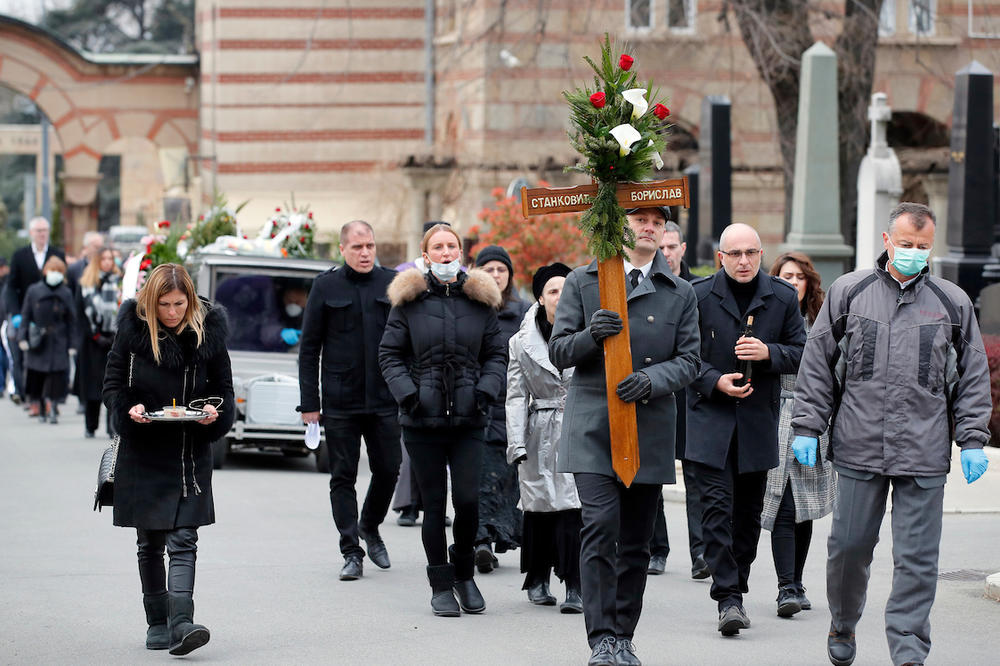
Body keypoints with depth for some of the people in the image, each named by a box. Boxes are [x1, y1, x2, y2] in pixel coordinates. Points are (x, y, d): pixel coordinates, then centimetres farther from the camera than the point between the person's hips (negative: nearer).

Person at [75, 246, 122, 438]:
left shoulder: (120, 282, 6)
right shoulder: (85, 285, 6)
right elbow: (80, 315, 5)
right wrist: (96, 336, -5)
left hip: (116, 341, 0)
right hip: (93, 342, 0)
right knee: (93, 382, 1)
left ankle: (114, 425, -7)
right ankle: (90, 426, 9)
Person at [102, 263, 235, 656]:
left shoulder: (207, 332, -1)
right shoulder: (132, 331, -3)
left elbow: (224, 388, 9)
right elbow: (112, 385, 3)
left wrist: (216, 411, -12)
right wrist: (129, 409, -17)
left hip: (191, 454, -1)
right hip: (143, 452, 1)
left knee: (183, 542, -11)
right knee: (150, 544, 9)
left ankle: (181, 623, -20)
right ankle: (157, 623, 21)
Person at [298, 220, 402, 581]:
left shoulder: (392, 284, 6)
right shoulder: (326, 287, 1)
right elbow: (309, 346, 2)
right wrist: (309, 401, -3)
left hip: (384, 399, 2)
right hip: (340, 401, -1)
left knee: (388, 470, 5)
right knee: (343, 476, 1)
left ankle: (369, 527, 32)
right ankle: (351, 552, 6)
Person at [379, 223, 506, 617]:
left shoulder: (480, 300, 8)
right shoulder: (409, 300, 3)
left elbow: (496, 354, 13)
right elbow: (390, 354, 5)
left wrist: (486, 390, -4)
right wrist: (407, 393, -8)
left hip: (468, 419, 1)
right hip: (422, 419, -1)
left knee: (468, 499, -7)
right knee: (434, 503, 2)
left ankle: (464, 572, 17)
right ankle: (441, 585, 13)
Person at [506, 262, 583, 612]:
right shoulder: (523, 342, 6)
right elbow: (516, 396, 5)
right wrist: (517, 444, -4)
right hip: (541, 435, 1)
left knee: (574, 507, -12)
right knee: (539, 505, 5)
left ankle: (575, 588, -10)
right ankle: (537, 579, 23)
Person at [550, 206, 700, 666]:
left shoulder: (680, 294, 11)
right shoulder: (582, 282, 7)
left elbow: (688, 359, 7)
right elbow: (558, 352, 5)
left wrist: (652, 380, -13)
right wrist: (591, 335, -16)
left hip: (650, 427, 2)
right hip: (593, 424, -2)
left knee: (636, 540, 6)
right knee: (600, 525, -17)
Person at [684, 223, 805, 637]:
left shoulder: (782, 297, 4)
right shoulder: (698, 296, -2)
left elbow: (802, 353, 5)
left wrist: (768, 353, -14)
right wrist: (714, 381, -15)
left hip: (759, 420, 3)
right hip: (711, 417, -3)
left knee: (748, 511, 10)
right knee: (717, 506, -12)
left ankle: (737, 590, 23)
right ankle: (728, 598, -14)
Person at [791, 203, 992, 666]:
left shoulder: (953, 302, 7)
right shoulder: (848, 293, 6)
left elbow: (973, 377, 12)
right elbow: (817, 363, 10)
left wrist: (972, 439, 5)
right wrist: (807, 427, 5)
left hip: (924, 454, 0)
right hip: (858, 449, 0)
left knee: (916, 558, -3)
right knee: (849, 544, 9)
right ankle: (842, 625, 32)